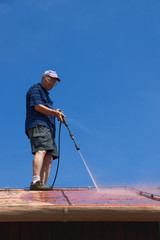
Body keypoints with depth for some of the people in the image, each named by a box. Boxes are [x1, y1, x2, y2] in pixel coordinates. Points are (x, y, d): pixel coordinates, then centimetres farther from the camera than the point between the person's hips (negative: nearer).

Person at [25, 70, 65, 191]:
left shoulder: (46, 94, 35)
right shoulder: (35, 89, 6)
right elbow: (38, 107, -8)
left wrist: (56, 113, 9)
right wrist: (55, 113, -7)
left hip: (48, 128, 9)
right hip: (37, 125, -9)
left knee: (49, 158, -4)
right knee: (41, 150, -28)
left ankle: (43, 185, -11)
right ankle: (36, 182, -39)